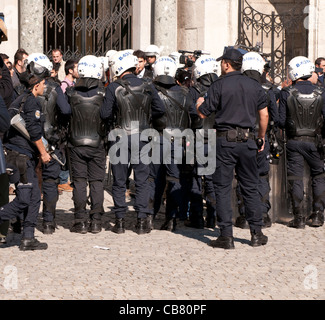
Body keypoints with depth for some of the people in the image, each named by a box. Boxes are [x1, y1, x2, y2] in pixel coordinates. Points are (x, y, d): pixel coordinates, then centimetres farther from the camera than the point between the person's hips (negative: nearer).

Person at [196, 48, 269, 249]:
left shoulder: (219, 85, -6)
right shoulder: (255, 86, 7)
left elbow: (203, 113, -4)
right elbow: (264, 115, 7)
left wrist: (199, 103, 18)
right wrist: (262, 137, 19)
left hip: (225, 141, -4)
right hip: (248, 141, 4)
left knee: (223, 188, 1)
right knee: (250, 188, 12)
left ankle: (226, 236, -1)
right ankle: (257, 233, 15)